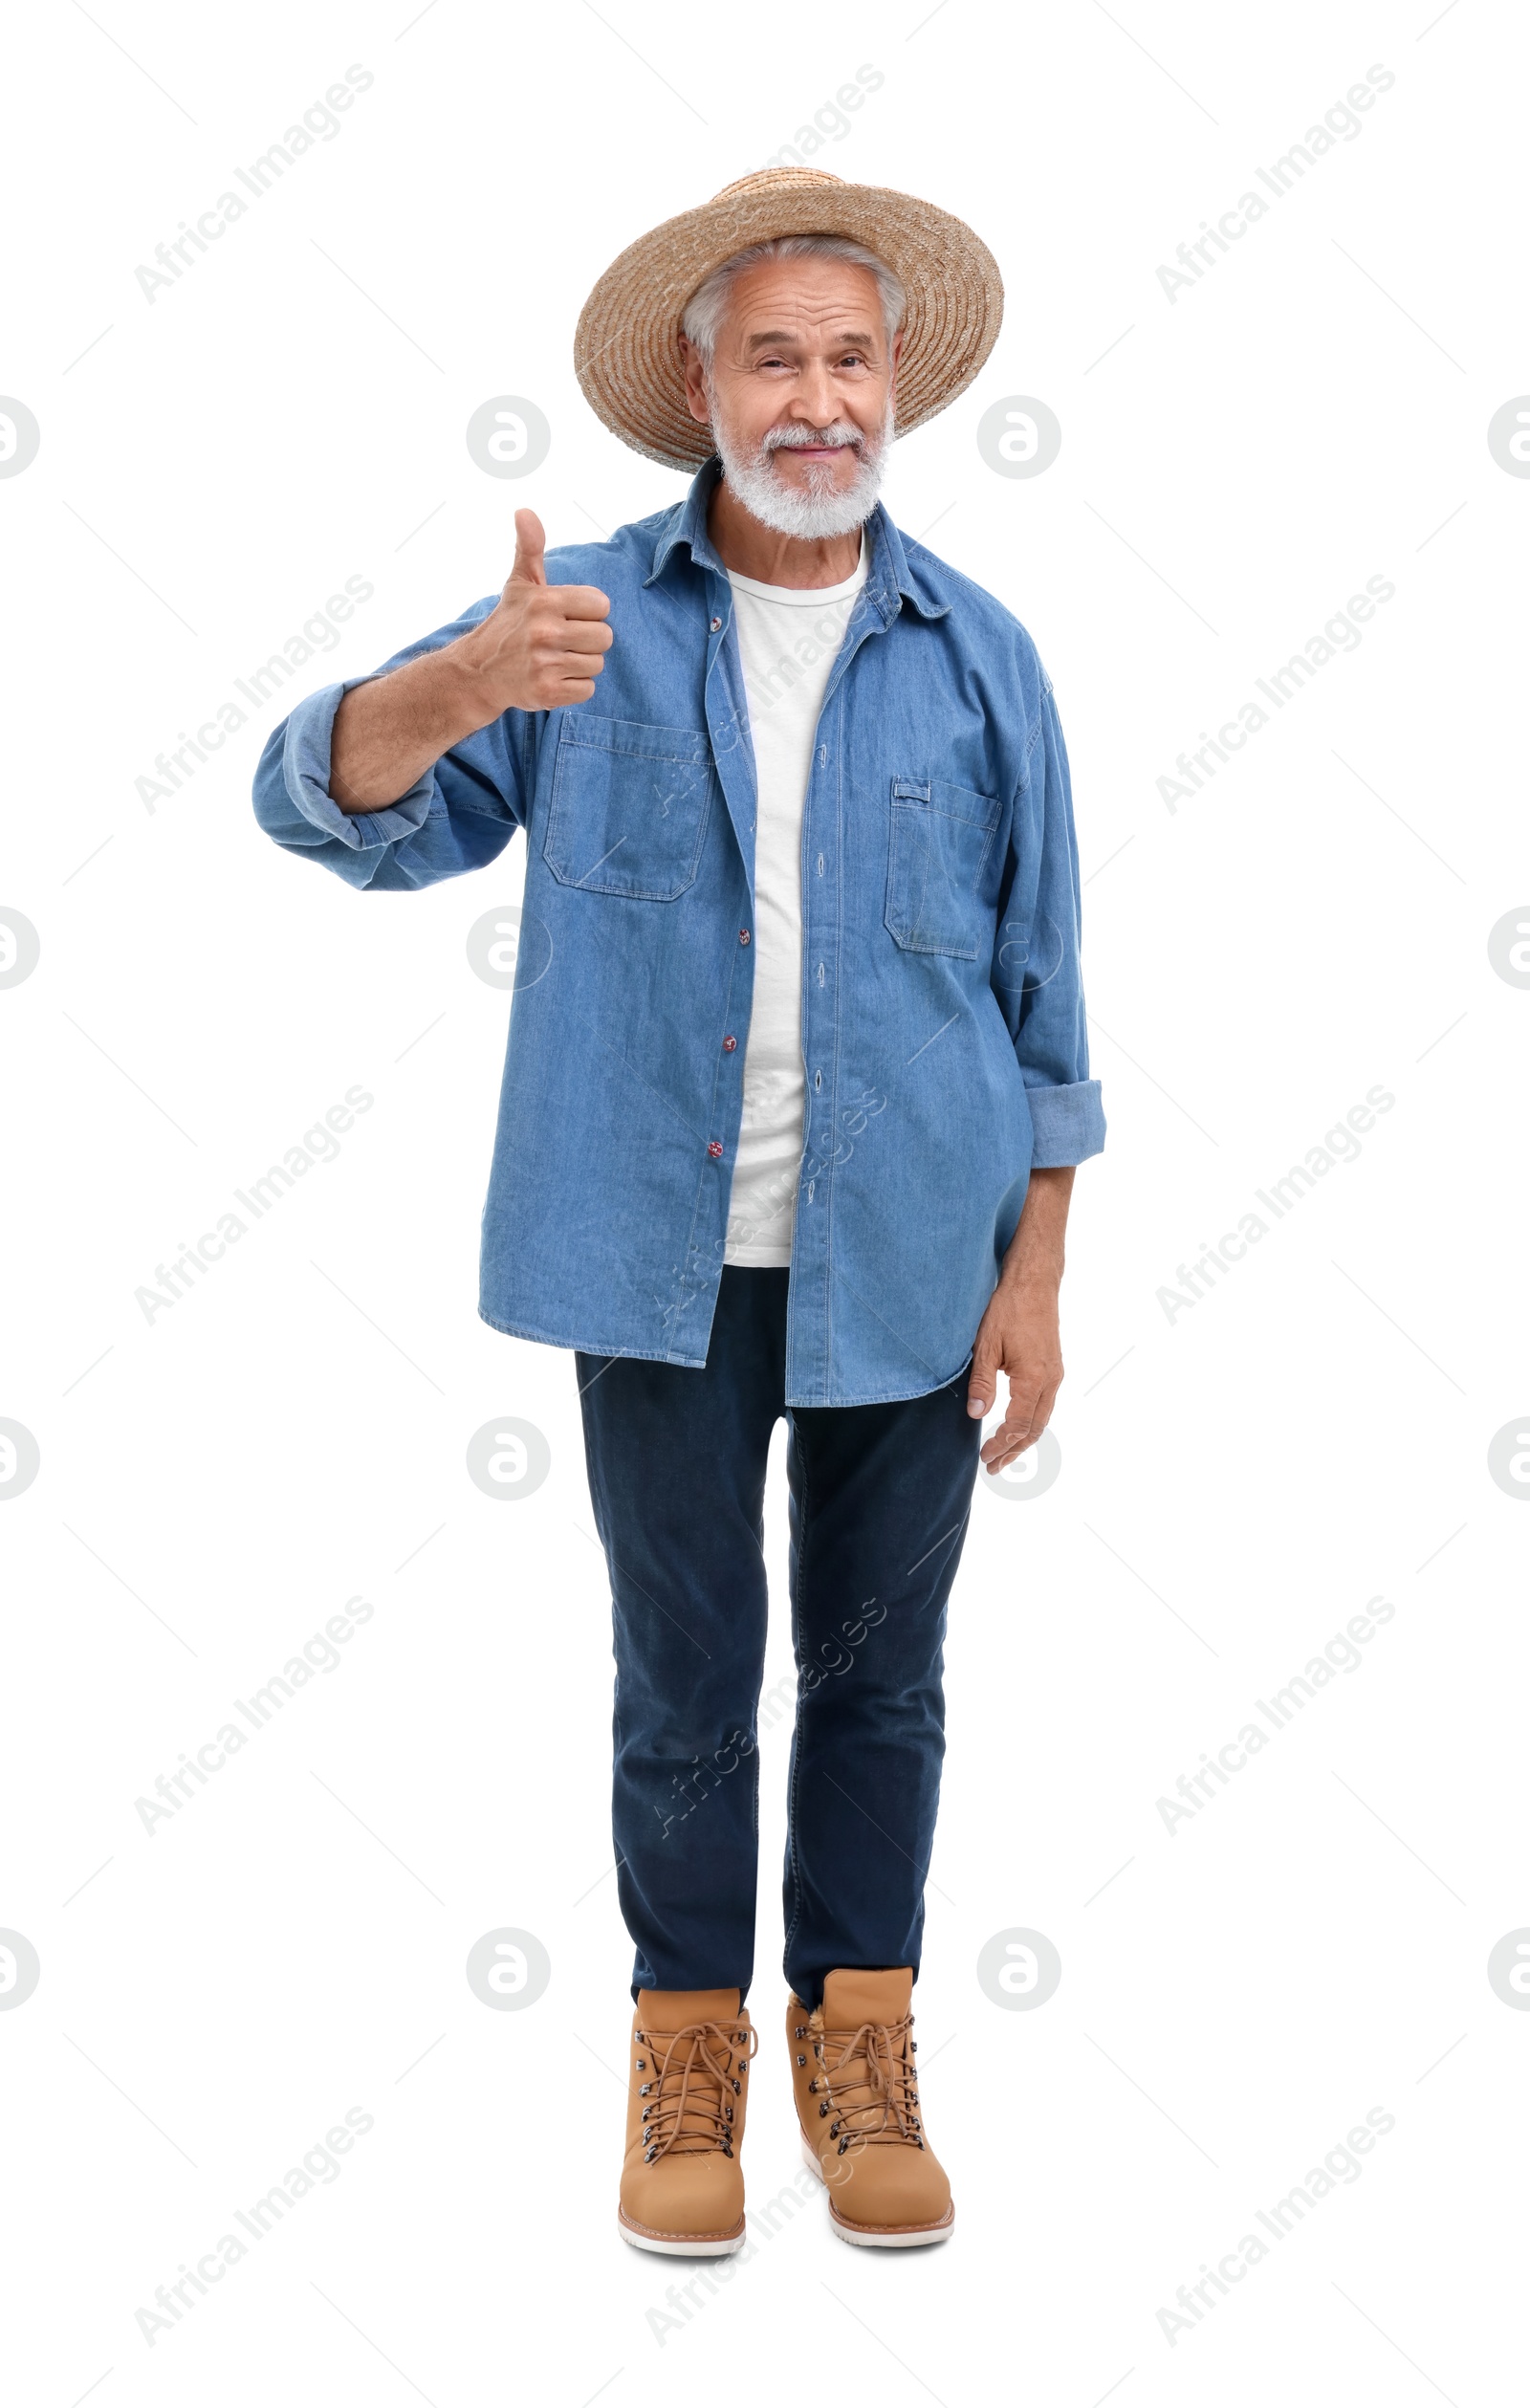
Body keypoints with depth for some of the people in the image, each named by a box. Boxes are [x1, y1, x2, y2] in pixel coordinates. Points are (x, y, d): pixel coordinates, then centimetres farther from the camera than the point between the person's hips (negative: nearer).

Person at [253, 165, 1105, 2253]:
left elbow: (1038, 979, 4)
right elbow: (335, 804, -7)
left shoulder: (977, 656, 2)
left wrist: (1036, 1271, -1)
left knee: (878, 1666, 11)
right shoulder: (589, 618, 0)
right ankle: (689, 2046, 26)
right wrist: (468, 684, -29)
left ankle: (860, 2036, 28)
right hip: (661, 1253, -1)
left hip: (908, 1256, 1)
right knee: (683, 1670, 9)